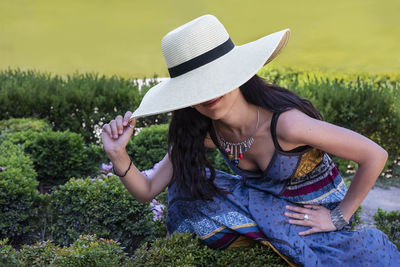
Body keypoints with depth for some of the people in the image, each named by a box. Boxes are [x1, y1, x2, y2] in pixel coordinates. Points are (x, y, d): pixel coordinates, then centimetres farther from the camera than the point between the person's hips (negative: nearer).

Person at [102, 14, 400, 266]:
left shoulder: (284, 123, -34)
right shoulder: (200, 132, -15)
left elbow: (375, 156, -26)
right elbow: (147, 191, -12)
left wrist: (339, 217, -17)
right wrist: (118, 154, -30)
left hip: (314, 213, -4)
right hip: (263, 202, 4)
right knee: (188, 184, -13)